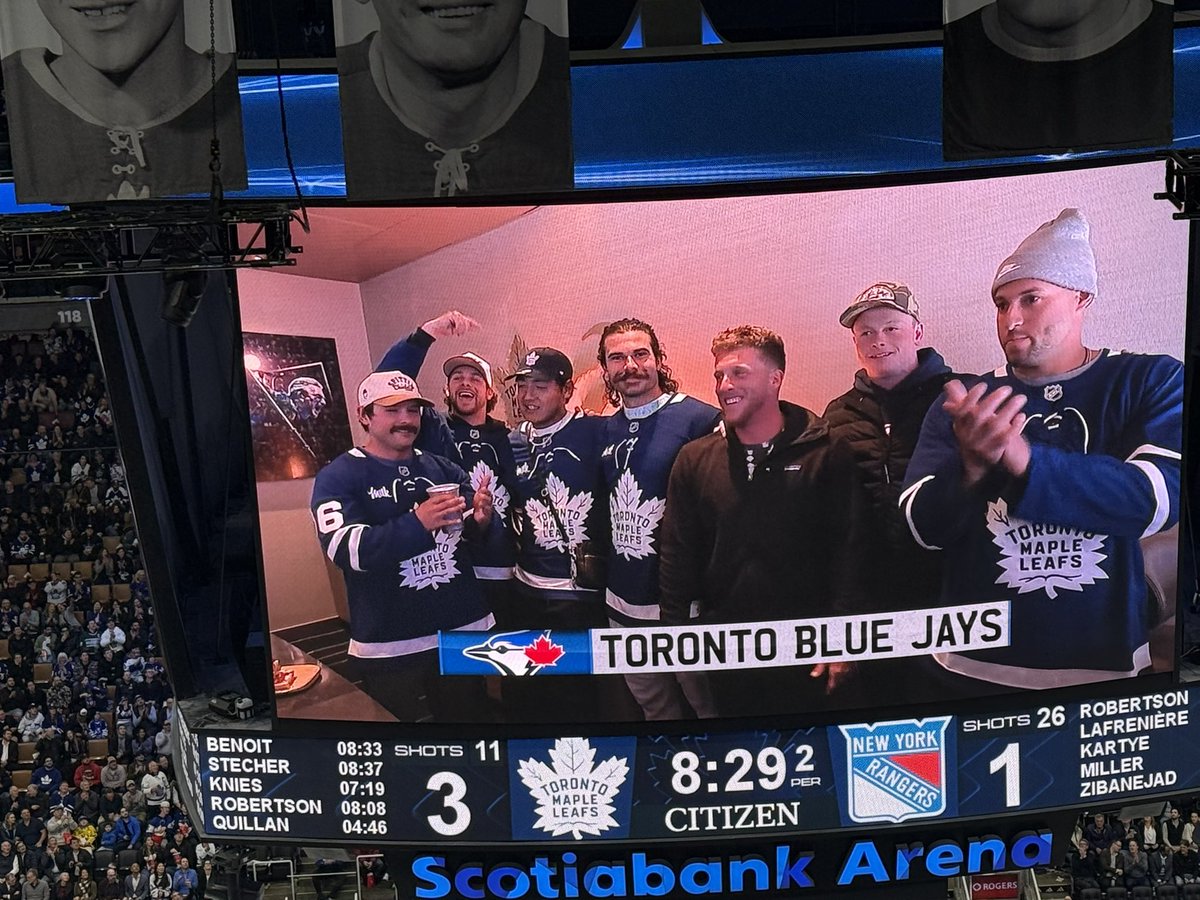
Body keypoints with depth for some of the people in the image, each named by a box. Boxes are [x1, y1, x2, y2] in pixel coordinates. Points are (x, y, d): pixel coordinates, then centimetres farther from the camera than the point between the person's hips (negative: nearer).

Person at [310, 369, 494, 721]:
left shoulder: (442, 469, 7)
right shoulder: (338, 477, -6)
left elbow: (477, 530, 10)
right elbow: (346, 549, -20)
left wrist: (481, 520, -14)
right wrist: (417, 523, -30)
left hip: (464, 630, 4)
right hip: (389, 646, -4)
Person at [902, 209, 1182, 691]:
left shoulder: (1150, 381, -2)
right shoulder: (963, 403, 2)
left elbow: (1160, 498, -19)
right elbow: (922, 525, -9)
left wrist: (1022, 461, -31)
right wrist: (971, 471, -30)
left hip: (1105, 668, -1)